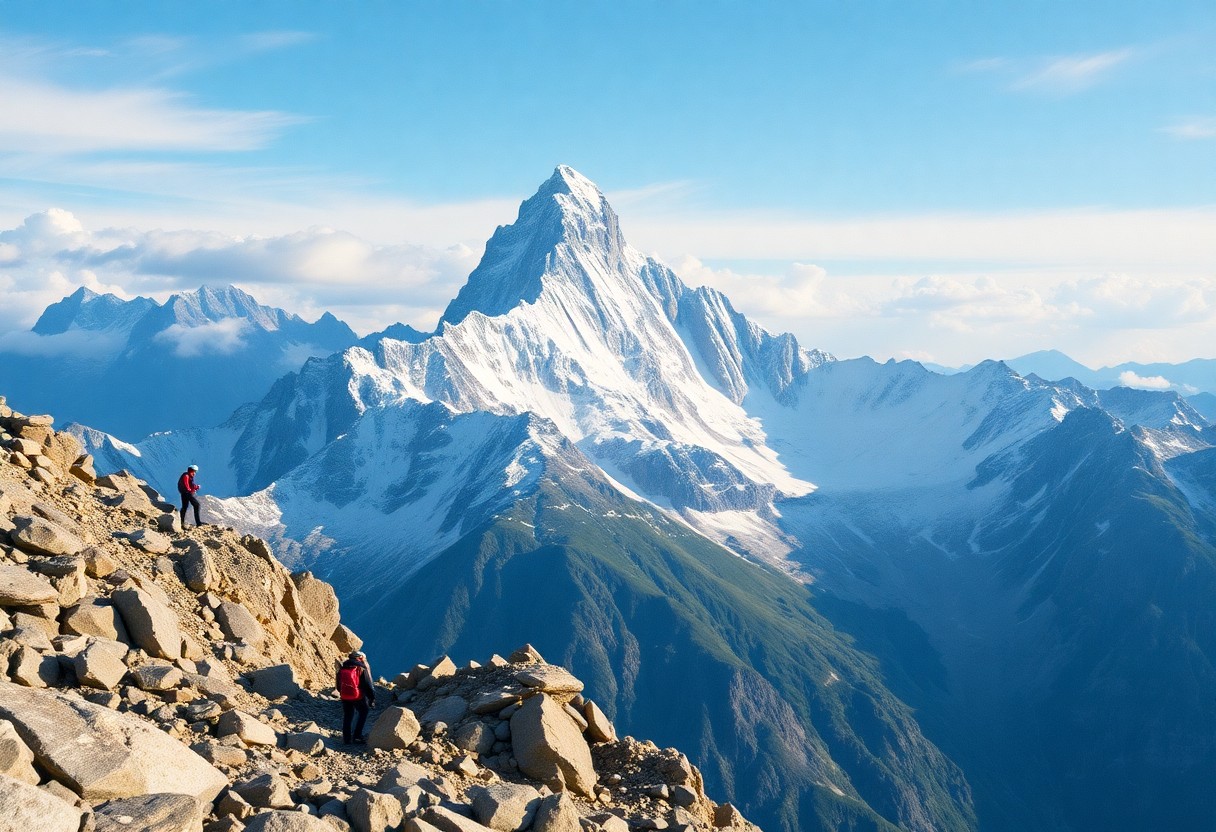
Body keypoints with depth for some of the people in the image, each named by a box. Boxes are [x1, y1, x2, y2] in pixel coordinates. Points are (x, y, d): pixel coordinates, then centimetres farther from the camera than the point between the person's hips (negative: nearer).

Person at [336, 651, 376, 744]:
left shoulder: (342, 669, 5)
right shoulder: (362, 669, -10)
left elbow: (338, 686, 15)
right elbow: (368, 685, -9)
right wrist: (372, 699, -1)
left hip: (345, 697, 4)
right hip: (358, 697, -4)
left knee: (347, 717, 16)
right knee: (363, 713, 17)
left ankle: (347, 739, 19)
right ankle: (357, 735, 7)